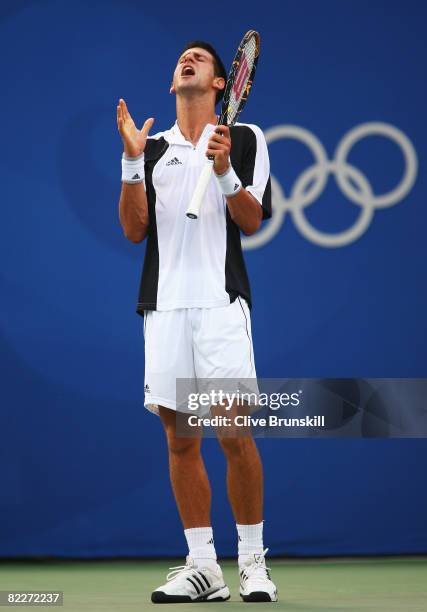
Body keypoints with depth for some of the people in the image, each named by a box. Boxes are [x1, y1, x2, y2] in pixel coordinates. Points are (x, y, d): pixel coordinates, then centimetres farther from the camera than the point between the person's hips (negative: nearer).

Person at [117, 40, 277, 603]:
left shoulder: (244, 139, 9)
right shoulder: (154, 148, 17)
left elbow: (252, 222, 1)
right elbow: (134, 229, 8)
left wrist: (225, 172, -14)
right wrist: (132, 161, -2)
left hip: (221, 302, -3)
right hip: (164, 304, 3)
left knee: (234, 434, -9)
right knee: (180, 439, 2)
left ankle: (253, 560, 3)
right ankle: (202, 566, 7)